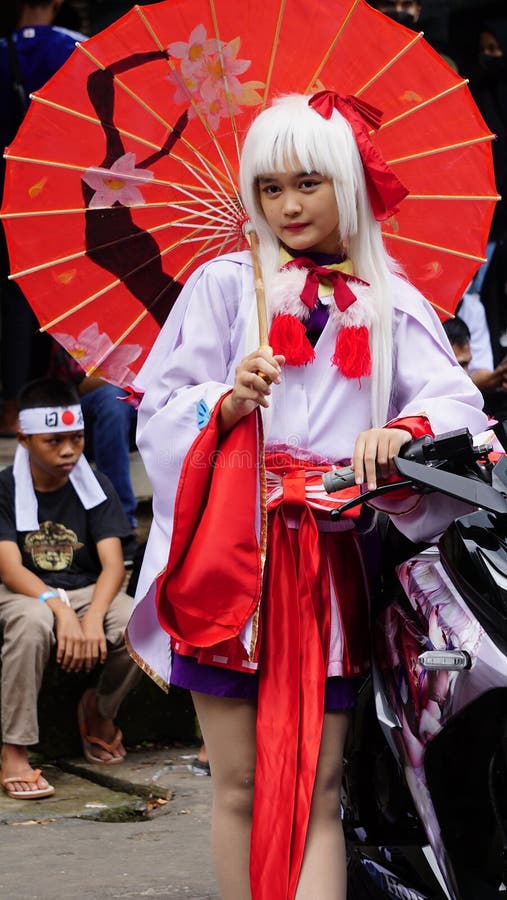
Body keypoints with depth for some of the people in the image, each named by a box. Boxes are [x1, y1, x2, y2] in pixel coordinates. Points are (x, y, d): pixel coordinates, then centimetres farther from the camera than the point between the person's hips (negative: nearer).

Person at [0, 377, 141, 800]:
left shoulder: (95, 486, 0)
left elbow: (113, 564, -9)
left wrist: (93, 617, -29)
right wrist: (60, 610, -34)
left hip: (87, 592, 3)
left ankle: (100, 709, 6)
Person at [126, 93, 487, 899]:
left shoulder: (394, 305, 12)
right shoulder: (226, 284, 10)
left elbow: (457, 402, -2)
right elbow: (161, 410, 5)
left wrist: (405, 430, -24)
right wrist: (228, 403, -16)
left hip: (334, 561, 1)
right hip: (232, 555, 0)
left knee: (318, 790, -4)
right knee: (240, 785, 1)